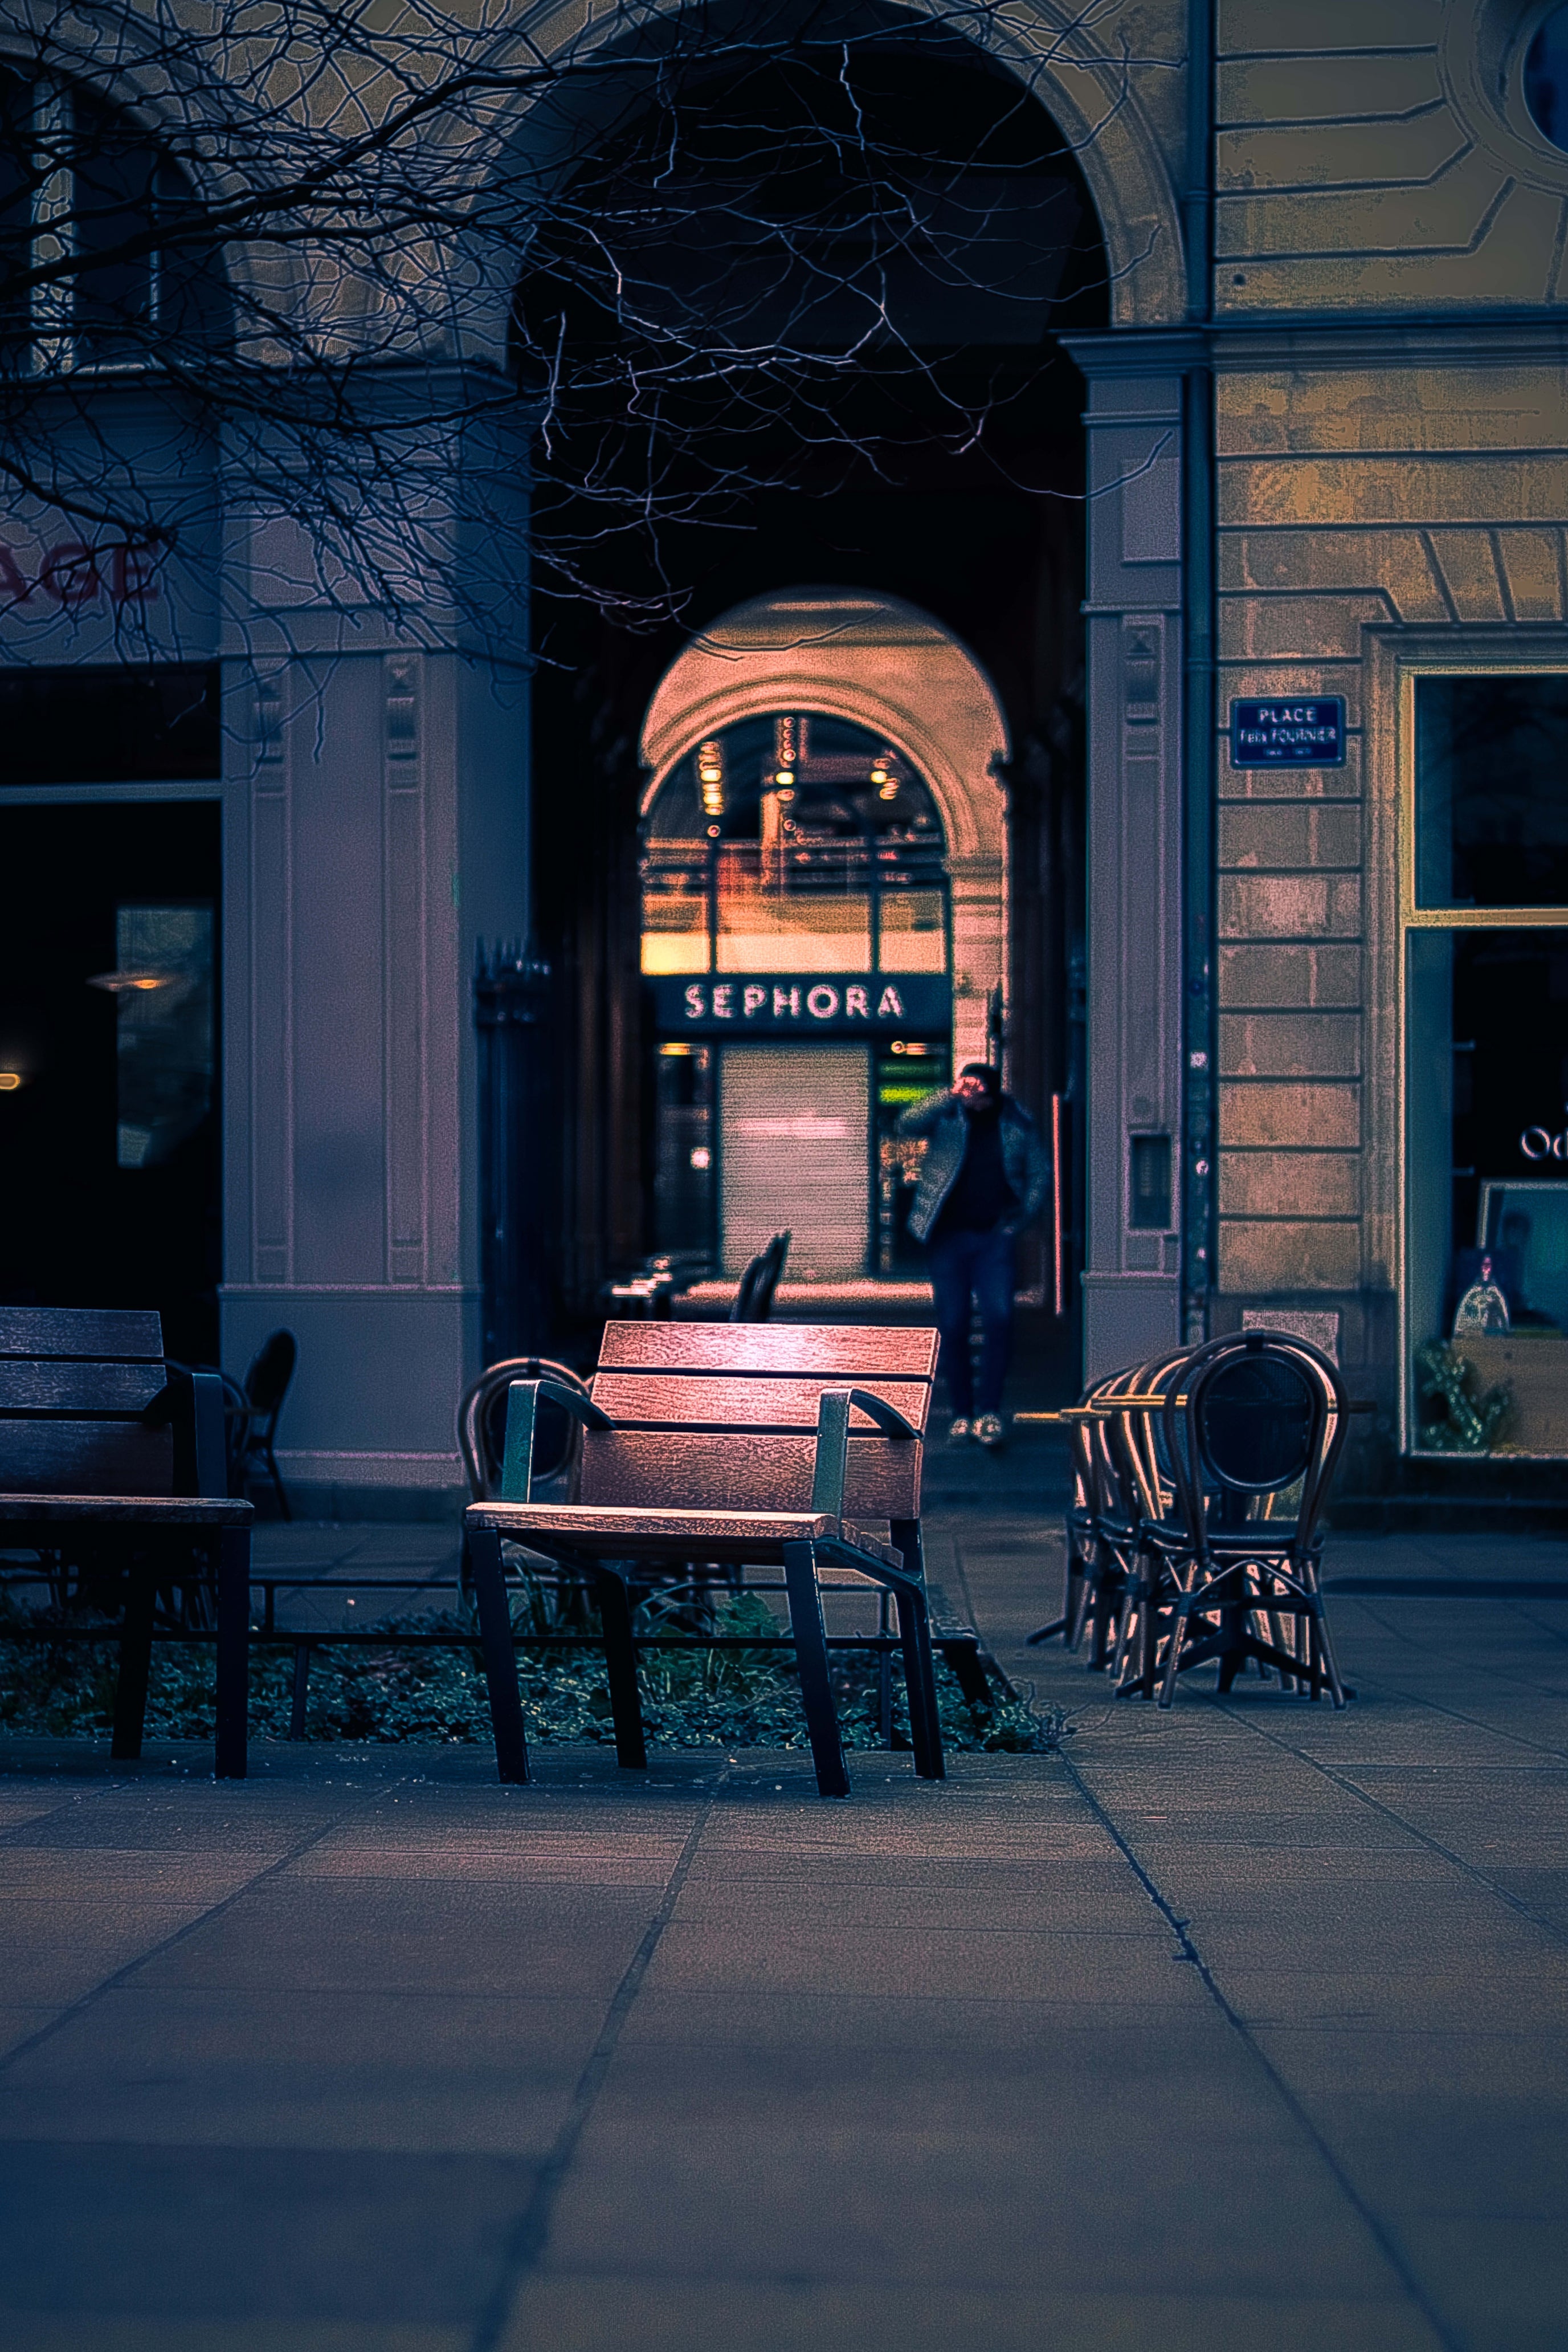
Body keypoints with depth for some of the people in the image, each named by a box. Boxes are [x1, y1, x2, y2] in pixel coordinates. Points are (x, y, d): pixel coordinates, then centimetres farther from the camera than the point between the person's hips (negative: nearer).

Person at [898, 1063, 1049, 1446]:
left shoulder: (1017, 1123, 3)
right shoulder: (946, 1116, -3)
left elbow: (1040, 1172, 12)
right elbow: (907, 1124, -23)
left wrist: (1022, 1217, -1)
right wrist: (953, 1096, -32)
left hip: (994, 1238, 1)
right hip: (948, 1237, 0)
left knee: (999, 1318, -14)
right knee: (952, 1325, 2)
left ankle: (989, 1410, -10)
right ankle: (962, 1412, 13)